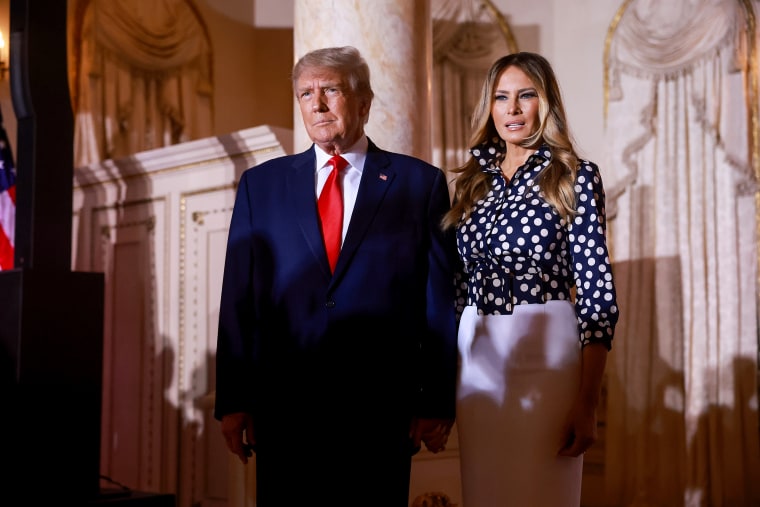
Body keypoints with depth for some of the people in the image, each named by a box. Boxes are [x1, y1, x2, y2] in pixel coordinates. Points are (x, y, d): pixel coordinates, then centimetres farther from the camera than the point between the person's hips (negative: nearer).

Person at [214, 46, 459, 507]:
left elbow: (440, 299, 2)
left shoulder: (421, 183, 4)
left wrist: (437, 403, -2)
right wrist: (233, 401, 1)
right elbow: (239, 297, 6)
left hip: (383, 405, -1)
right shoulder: (261, 184, 9)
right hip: (284, 405, 2)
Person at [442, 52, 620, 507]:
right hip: (476, 357, 4)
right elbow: (458, 282, 14)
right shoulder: (473, 180, 12)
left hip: (545, 354, -4)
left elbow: (597, 291, -7)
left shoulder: (576, 177, -2)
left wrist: (588, 401, -12)